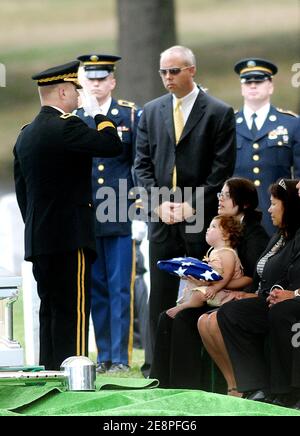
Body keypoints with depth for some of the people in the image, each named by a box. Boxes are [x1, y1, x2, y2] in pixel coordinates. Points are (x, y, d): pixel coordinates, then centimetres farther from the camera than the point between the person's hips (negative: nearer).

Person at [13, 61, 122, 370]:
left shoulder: (26, 134, 14)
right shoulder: (66, 127, -13)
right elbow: (113, 146, -16)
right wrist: (97, 113, -1)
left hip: (38, 240, 9)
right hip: (70, 240, -9)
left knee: (50, 314, 12)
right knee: (73, 313, -7)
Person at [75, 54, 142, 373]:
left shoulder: (130, 115, 5)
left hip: (121, 217, -2)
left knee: (120, 288, -3)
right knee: (96, 289, 6)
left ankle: (120, 357, -1)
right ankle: (104, 356, 12)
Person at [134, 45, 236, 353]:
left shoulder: (218, 113, -1)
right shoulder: (151, 111, 12)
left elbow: (222, 170, -5)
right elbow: (142, 164, 10)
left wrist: (191, 206, -11)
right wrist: (159, 203, -4)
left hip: (202, 220, -4)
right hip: (163, 220, 4)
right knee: (160, 297, 2)